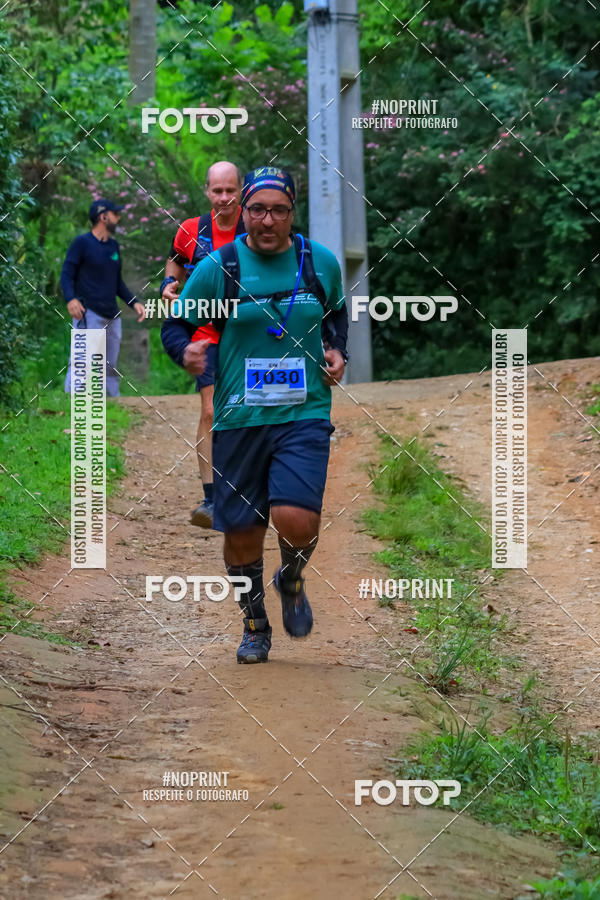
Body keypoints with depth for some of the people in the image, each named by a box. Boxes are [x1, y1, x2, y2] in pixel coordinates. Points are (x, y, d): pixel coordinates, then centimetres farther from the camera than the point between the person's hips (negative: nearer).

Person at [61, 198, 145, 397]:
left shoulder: (113, 246, 19)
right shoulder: (82, 242, -2)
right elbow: (66, 274, -7)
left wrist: (134, 302, 15)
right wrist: (71, 299, -25)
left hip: (112, 316, 7)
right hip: (88, 314, -7)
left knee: (111, 366, 9)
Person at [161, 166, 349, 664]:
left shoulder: (321, 262, 5)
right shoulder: (217, 267, -2)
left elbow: (337, 312, 24)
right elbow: (175, 324, 4)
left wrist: (337, 352, 6)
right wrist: (187, 350, -18)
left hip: (304, 414, 0)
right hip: (238, 418, 0)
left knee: (297, 520, -19)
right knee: (241, 531, 5)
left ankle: (292, 580, 16)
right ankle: (255, 625, 29)